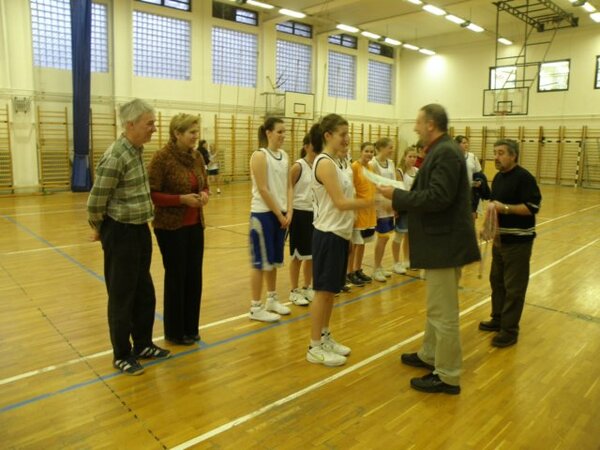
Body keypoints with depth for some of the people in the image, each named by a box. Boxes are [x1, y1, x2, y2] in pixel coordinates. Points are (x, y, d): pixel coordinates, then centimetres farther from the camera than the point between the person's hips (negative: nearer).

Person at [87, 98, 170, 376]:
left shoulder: (138, 150, 6)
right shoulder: (115, 157, -21)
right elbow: (95, 202, -16)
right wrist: (99, 229, -1)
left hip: (140, 230, 9)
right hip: (120, 233, -9)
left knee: (144, 292, 17)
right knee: (122, 296, 5)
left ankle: (143, 345, 34)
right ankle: (122, 356, 22)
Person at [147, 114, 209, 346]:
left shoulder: (197, 156, 6)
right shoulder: (162, 157, -14)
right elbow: (151, 194, -15)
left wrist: (204, 195, -6)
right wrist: (182, 199, -22)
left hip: (195, 225, 6)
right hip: (170, 227, -6)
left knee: (194, 277, 10)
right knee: (176, 277, 4)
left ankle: (191, 327, 26)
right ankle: (174, 332, 22)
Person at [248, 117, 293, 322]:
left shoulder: (284, 155, 9)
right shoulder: (260, 155, -12)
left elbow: (288, 186, 10)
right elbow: (263, 189, -17)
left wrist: (288, 212, -1)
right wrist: (279, 215, -13)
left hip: (281, 214, 7)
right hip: (263, 214, -7)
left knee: (274, 259, 16)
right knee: (261, 261, -1)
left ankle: (272, 300, 30)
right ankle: (256, 307, 10)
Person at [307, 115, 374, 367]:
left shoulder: (333, 162, 12)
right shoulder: (325, 163, -17)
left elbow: (342, 200, 11)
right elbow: (341, 203, -22)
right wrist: (373, 201, -24)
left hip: (339, 233, 9)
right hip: (329, 234, -9)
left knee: (331, 290, 16)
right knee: (323, 290, 0)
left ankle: (325, 338, 29)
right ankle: (315, 348, 12)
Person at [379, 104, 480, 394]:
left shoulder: (446, 153, -18)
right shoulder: (441, 151, 13)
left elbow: (437, 197, -27)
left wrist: (398, 196, -18)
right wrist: (401, 199, 5)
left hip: (445, 243, -11)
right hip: (440, 240, 11)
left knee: (443, 312, 0)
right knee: (437, 307, 22)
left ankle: (448, 377, 13)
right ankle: (429, 355, 38)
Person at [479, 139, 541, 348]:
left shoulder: (524, 177, -15)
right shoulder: (498, 177, 11)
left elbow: (533, 207, -20)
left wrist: (505, 208, -24)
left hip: (518, 240, -9)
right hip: (500, 238, 9)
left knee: (514, 287, -2)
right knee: (497, 281, 17)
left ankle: (510, 330, 7)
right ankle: (498, 319, 32)